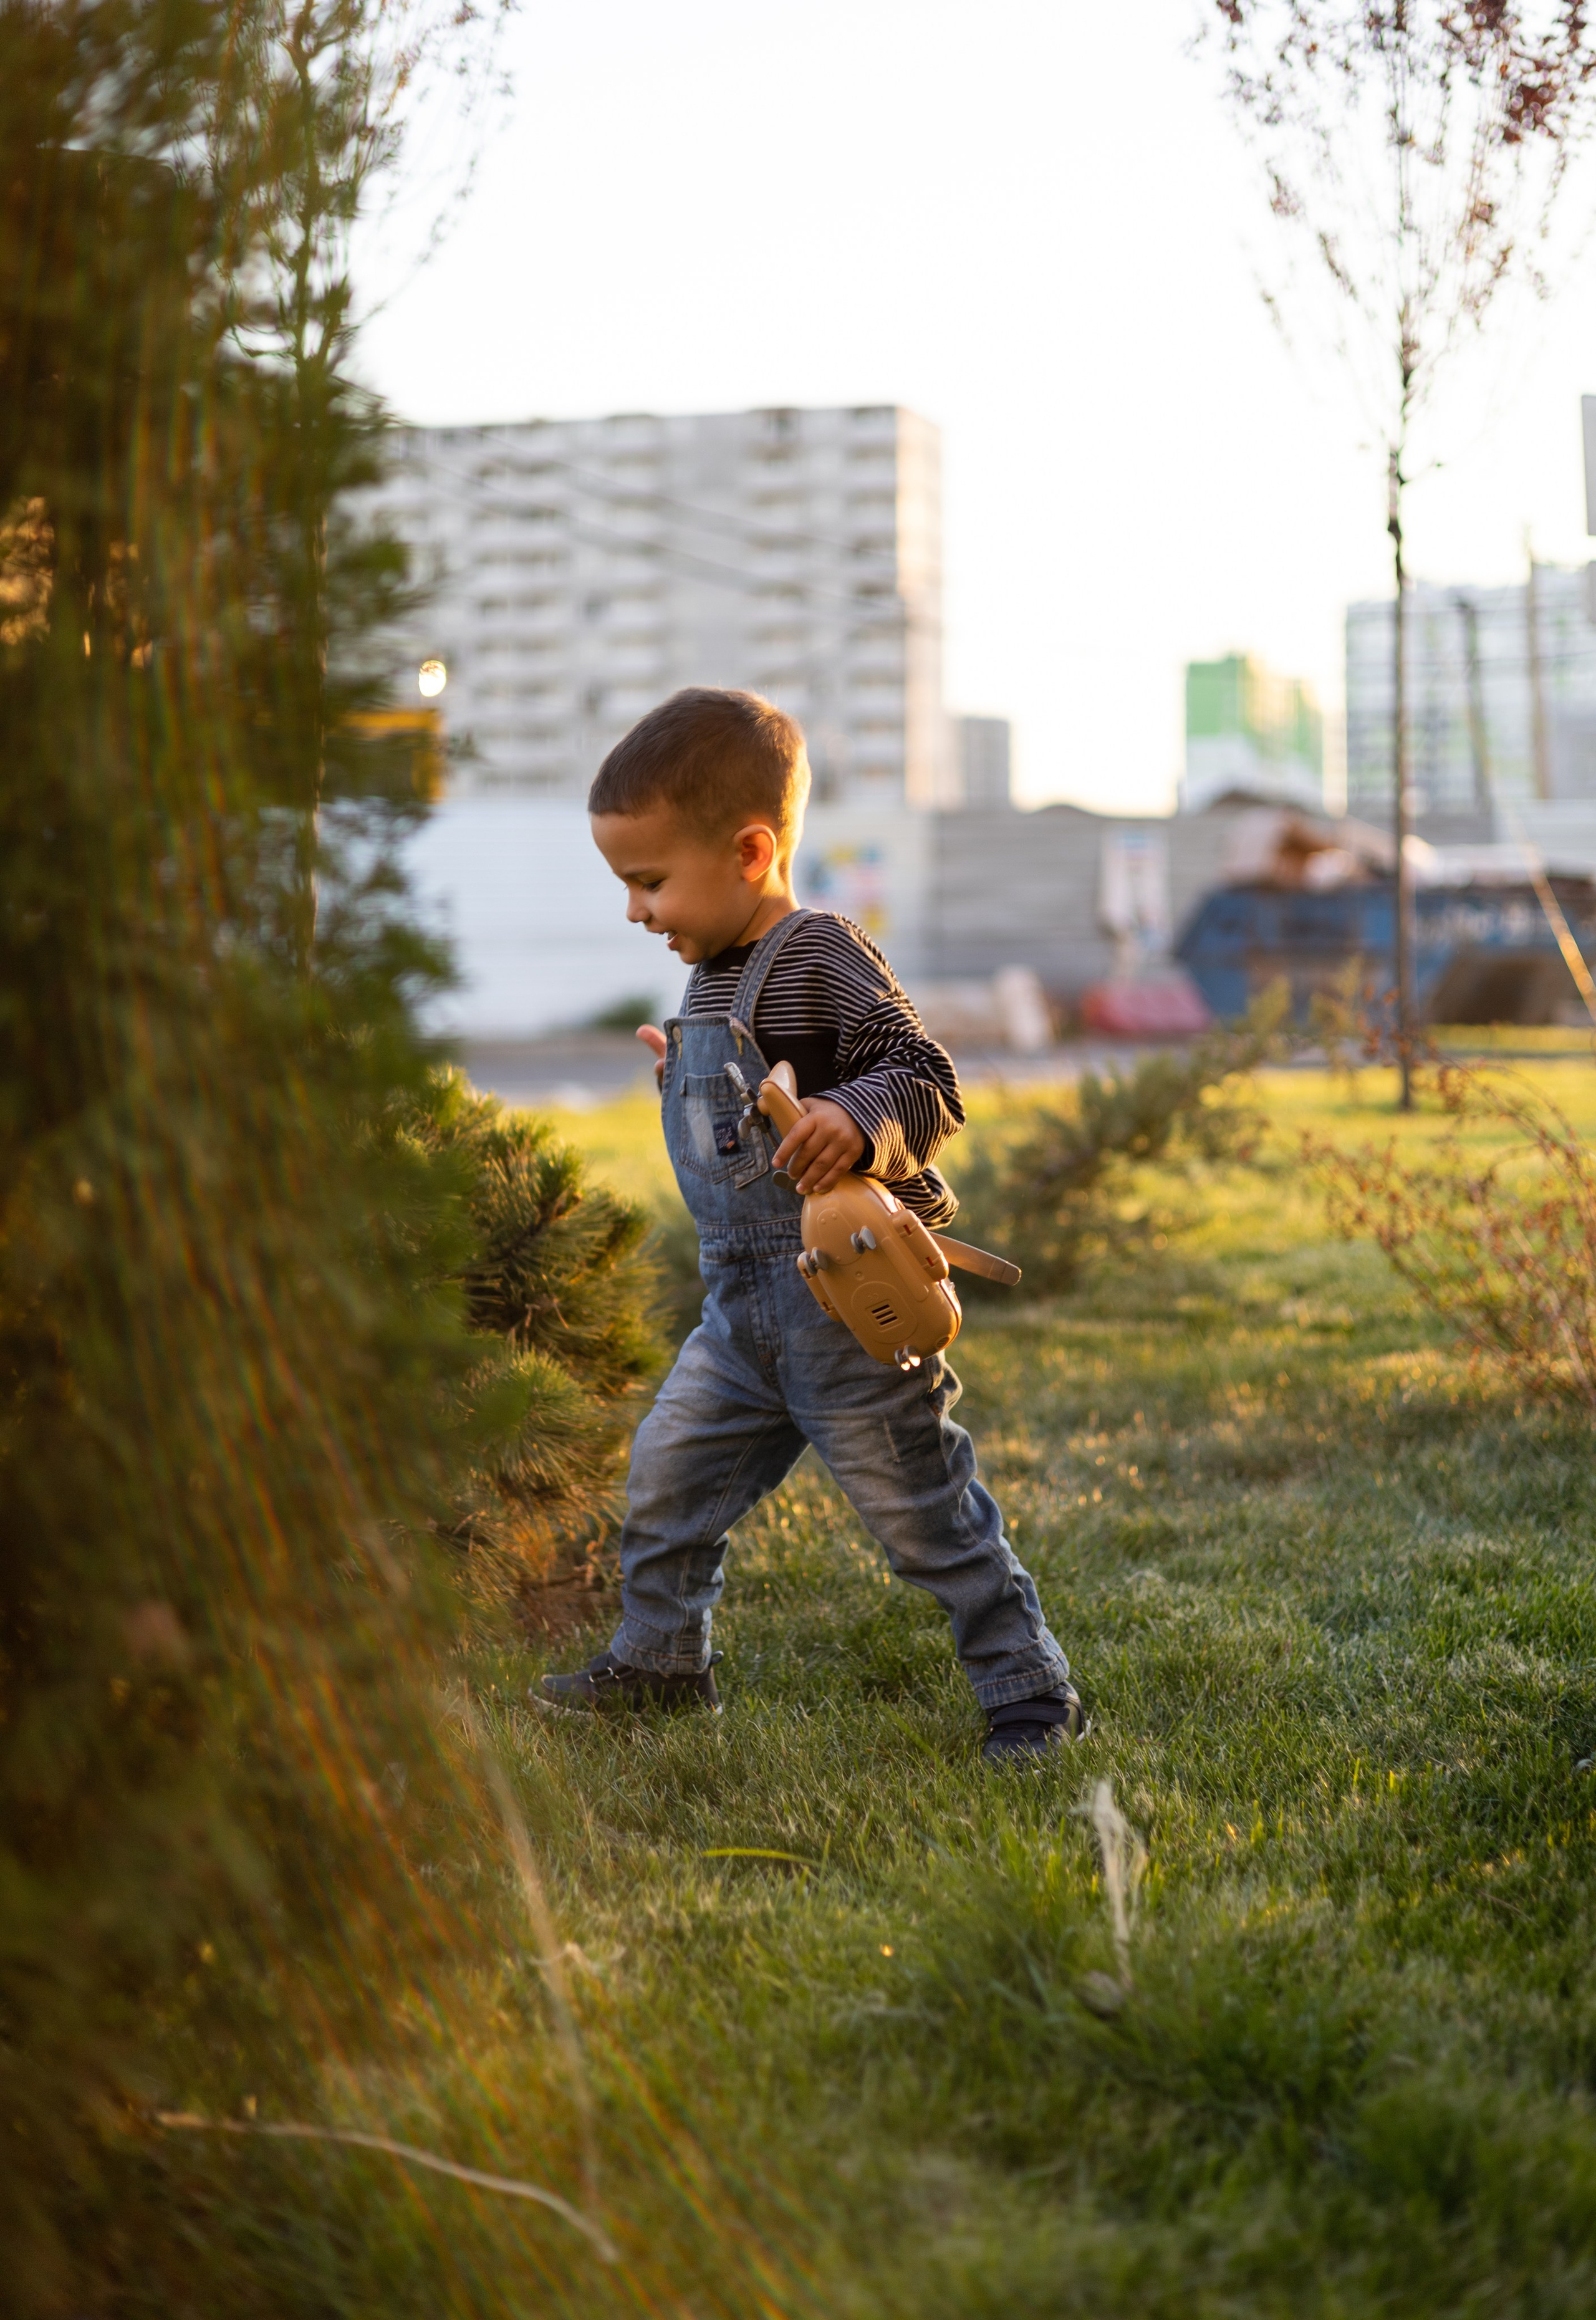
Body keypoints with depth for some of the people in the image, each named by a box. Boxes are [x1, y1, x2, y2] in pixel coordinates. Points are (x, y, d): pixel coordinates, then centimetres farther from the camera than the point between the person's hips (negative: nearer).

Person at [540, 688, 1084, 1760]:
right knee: (671, 1468, 16)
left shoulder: (820, 957, -16)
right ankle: (662, 1657, 35)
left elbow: (930, 1082, -21)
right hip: (744, 1308, 9)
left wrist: (858, 1118, -38)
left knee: (925, 1511, -1)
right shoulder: (715, 977, 11)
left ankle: (1032, 1691, 12)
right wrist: (684, 1076, 25)